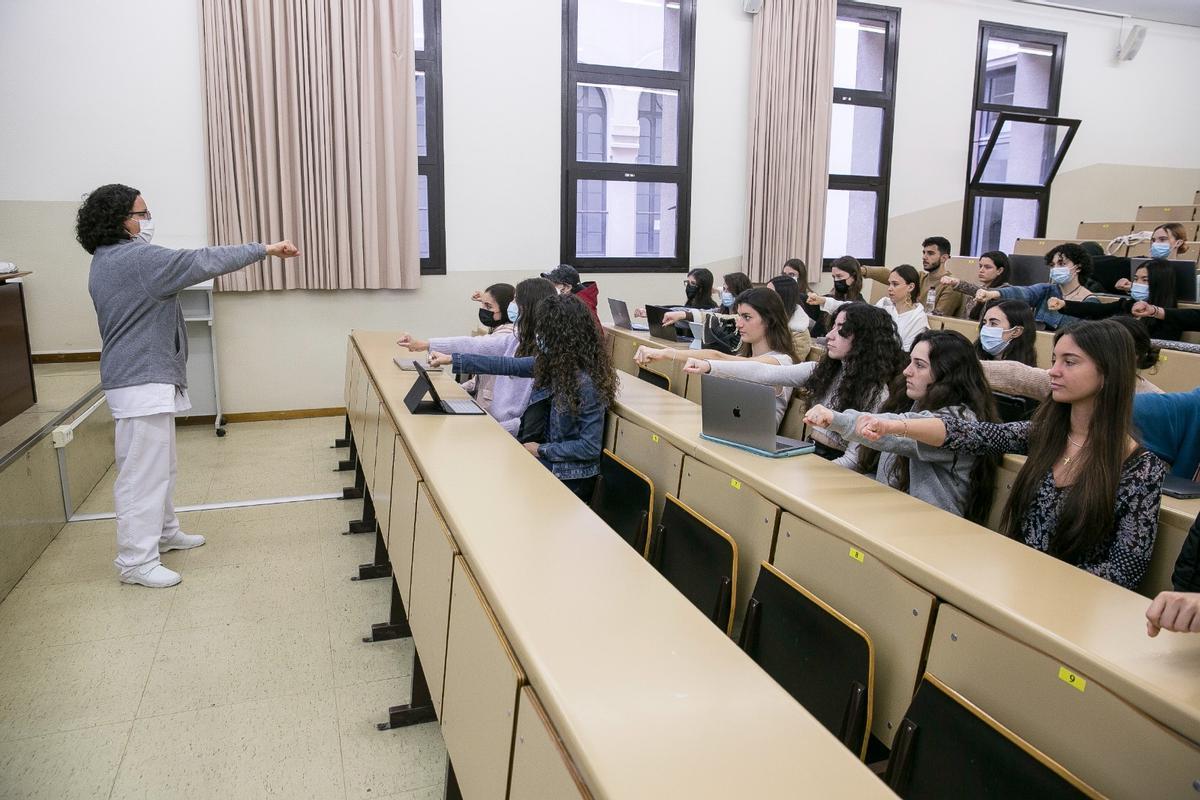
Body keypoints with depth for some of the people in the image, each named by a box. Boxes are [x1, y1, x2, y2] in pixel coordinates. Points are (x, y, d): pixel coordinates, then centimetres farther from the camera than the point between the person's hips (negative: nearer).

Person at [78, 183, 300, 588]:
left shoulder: (110, 260, 15)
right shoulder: (135, 259, -18)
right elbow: (202, 262, -22)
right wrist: (265, 249, -19)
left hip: (145, 377, 11)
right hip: (142, 383, -11)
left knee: (159, 464, 20)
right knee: (143, 470, -5)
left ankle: (163, 532, 34)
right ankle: (136, 560, 2)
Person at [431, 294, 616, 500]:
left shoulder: (586, 383, -25)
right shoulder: (552, 362, -2)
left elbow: (590, 447, -23)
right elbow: (509, 365, 6)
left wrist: (541, 450, -14)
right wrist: (452, 359, 8)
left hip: (570, 479, -7)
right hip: (549, 461, 7)